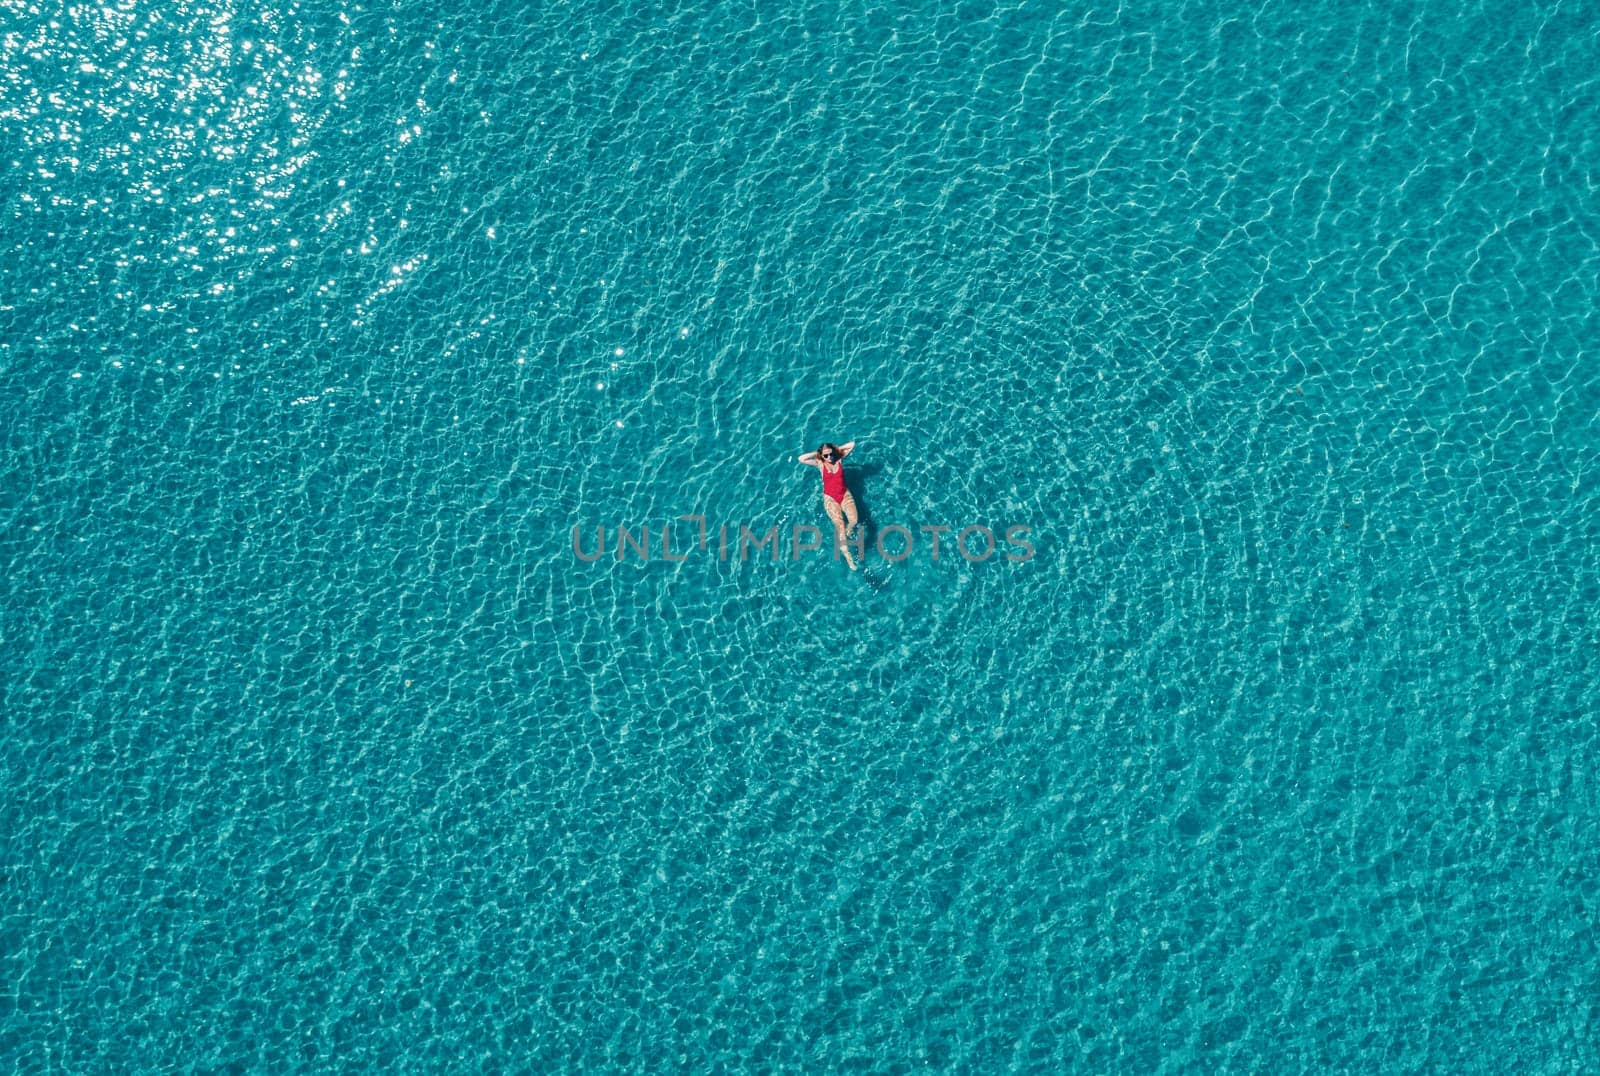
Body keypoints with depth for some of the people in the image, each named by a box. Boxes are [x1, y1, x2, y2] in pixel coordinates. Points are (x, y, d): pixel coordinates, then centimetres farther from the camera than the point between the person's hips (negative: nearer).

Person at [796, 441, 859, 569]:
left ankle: (847, 533, 11)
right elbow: (800, 459, -6)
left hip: (845, 494, 2)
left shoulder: (840, 459, 5)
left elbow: (853, 444, 5)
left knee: (854, 520, -25)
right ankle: (847, 555, -22)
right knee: (839, 524, -23)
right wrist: (816, 453, 0)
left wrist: (837, 449, 5)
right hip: (830, 498, -2)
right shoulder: (820, 464, 2)